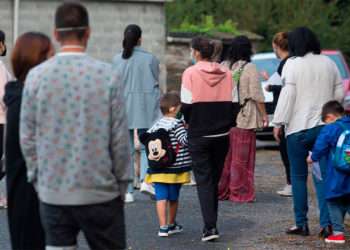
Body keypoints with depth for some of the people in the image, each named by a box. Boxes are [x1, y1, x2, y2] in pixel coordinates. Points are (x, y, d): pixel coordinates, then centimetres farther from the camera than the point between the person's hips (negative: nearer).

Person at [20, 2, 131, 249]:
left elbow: (27, 137, 3)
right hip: (100, 192, -2)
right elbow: (120, 137, -5)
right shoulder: (107, 75, -9)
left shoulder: (36, 76, -3)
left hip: (52, 192, 2)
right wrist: (122, 183, 7)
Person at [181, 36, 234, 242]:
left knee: (204, 181, -1)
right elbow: (233, 103, 4)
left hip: (199, 136, -4)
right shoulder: (226, 73, 2)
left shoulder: (191, 73, -10)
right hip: (222, 135, 4)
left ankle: (210, 227, -12)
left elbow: (186, 105, -9)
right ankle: (211, 223, 21)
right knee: (215, 180, 16)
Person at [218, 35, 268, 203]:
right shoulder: (249, 68, -8)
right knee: (242, 157, 0)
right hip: (245, 118, -5)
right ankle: (240, 192, 3)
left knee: (225, 156, 12)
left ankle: (221, 190, 17)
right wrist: (264, 115, -1)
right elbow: (257, 95, -10)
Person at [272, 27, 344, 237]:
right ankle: (326, 222, -6)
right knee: (323, 175, 4)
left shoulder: (293, 64, -8)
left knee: (299, 176, 6)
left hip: (299, 127, -4)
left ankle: (301, 224, 8)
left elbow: (287, 95, -11)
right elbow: (339, 94, 12)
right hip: (324, 126, 4)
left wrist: (278, 123, -6)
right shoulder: (329, 63, 7)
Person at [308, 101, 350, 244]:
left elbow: (320, 148, -9)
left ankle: (338, 232, 4)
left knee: (334, 203, 7)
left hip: (337, 177, -5)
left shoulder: (329, 129, -12)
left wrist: (313, 158, 12)